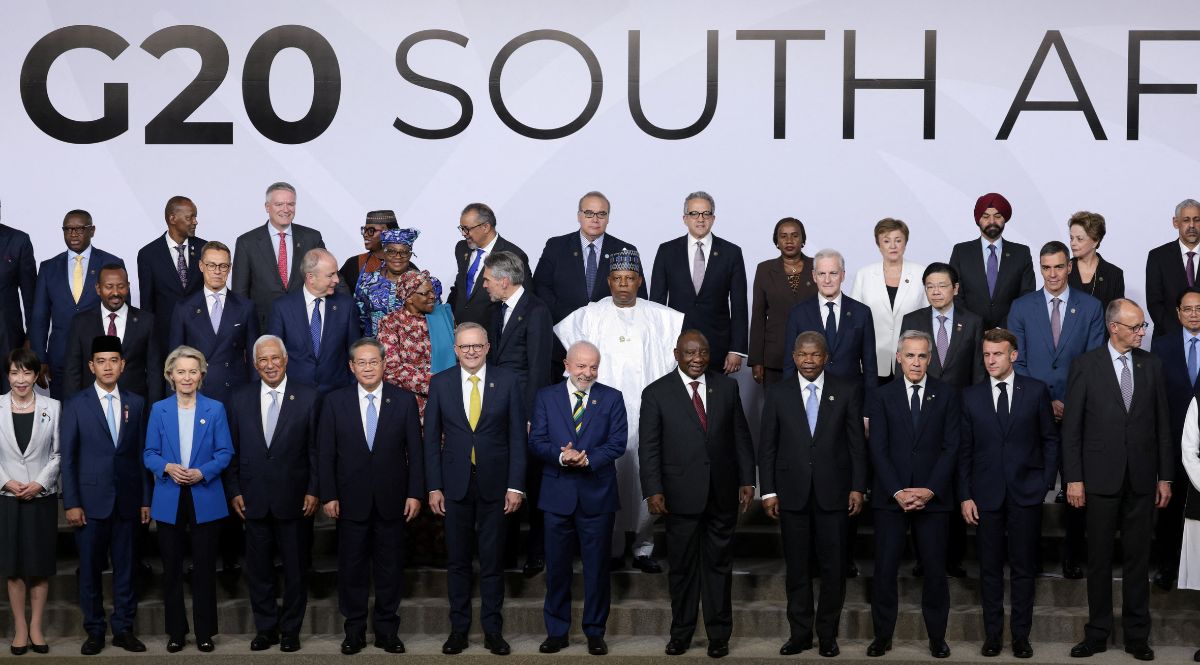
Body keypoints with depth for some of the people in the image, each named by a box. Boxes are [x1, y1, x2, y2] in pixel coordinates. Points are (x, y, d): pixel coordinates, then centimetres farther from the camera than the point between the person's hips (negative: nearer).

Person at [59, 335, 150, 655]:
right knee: (90, 569, 4)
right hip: (91, 500, -2)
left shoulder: (136, 403, 8)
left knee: (125, 567, 6)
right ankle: (95, 631, 14)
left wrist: (145, 499, 4)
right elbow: (67, 457, -1)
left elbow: (141, 454, 7)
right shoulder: (76, 404, 1)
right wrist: (71, 503, -7)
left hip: (127, 501, 2)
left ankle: (123, 629, 15)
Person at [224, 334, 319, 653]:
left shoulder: (309, 397, -2)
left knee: (296, 569, 7)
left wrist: (313, 491, -7)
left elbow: (316, 448, -2)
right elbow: (232, 450, 7)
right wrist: (234, 491, 1)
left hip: (294, 500, -2)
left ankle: (291, 630, 20)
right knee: (258, 569, 9)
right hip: (254, 500, 2)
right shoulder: (240, 399, 5)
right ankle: (265, 629, 22)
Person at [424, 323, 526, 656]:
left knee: (492, 560, 6)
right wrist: (433, 487, -2)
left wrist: (515, 486, -6)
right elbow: (432, 438, 3)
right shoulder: (440, 383, 2)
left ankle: (493, 630, 14)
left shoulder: (507, 381, 0)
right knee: (458, 560, 8)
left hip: (494, 483, -1)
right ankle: (458, 628, 17)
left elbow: (517, 436, -1)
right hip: (455, 484, 1)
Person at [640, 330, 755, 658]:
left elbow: (741, 437, 8)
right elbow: (648, 447, -4)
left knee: (719, 565, 9)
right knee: (683, 566, 7)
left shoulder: (727, 387, 5)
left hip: (722, 493, 2)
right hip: (682, 494, -2)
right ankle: (681, 633, 19)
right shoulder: (656, 393, -3)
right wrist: (653, 491, -11)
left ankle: (719, 634, 19)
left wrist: (747, 481, 3)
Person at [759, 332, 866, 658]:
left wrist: (858, 487, -3)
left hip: (833, 492, -1)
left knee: (833, 567, 4)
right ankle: (799, 633, 16)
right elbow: (767, 447, 5)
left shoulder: (847, 391, 3)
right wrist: (768, 491, 0)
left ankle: (828, 634, 15)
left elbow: (857, 442, 2)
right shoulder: (778, 394, 5)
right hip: (793, 493, 1)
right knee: (797, 567, 7)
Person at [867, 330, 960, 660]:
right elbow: (878, 449, 0)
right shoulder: (884, 396, 5)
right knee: (885, 569, 1)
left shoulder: (947, 395, 5)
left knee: (935, 570, 3)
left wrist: (930, 490, -10)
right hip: (890, 497, 0)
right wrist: (898, 492, -10)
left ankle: (937, 637, 14)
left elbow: (951, 447, 0)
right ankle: (882, 635, 11)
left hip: (933, 496, 0)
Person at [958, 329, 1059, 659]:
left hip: (1025, 493, -1)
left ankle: (1021, 635, 12)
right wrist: (965, 496, -1)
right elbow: (965, 450, 4)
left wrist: (1045, 483, -2)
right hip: (986, 494, 1)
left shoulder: (1036, 391, 2)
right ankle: (992, 634, 14)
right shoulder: (971, 396, 4)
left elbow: (1050, 440, 6)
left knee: (1023, 568, 4)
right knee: (990, 568, 6)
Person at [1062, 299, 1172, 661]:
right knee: (1099, 558, 6)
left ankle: (1137, 635, 17)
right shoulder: (1085, 365, -2)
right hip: (1101, 478, -2)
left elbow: (1163, 425, 7)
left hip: (1142, 479, 2)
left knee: (1138, 558, 8)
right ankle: (1097, 633, 15)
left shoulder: (1151, 366, 5)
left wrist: (1165, 477, 4)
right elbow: (1072, 427, -3)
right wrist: (1074, 478, -7)